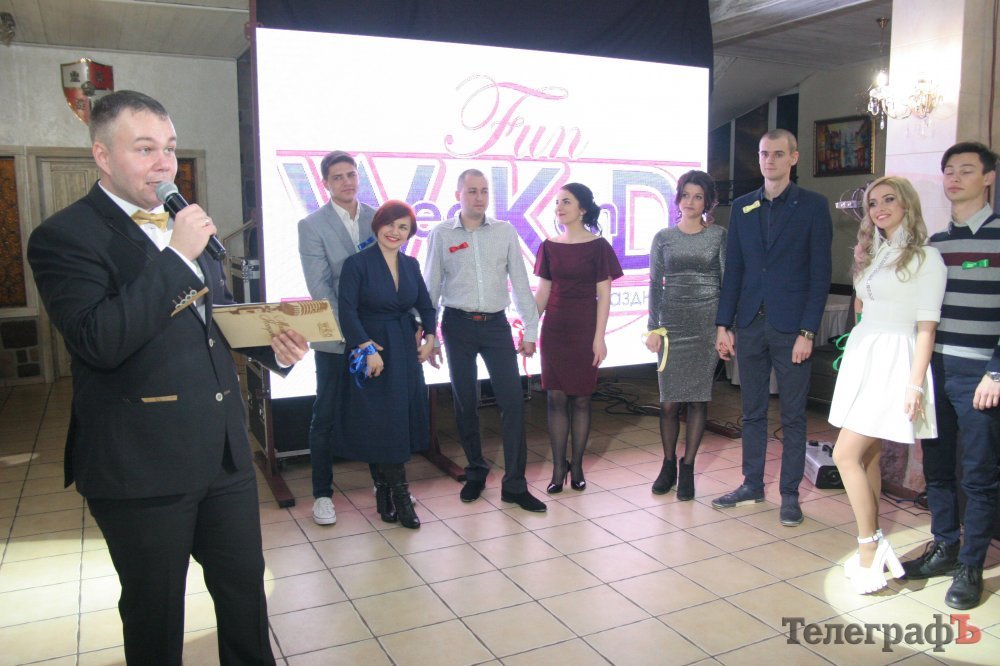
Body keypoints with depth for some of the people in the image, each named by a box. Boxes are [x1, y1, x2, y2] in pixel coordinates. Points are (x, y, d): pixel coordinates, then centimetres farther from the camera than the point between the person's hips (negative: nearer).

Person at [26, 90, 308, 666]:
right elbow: (99, 342, -24)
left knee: (245, 585, 18)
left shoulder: (187, 227, 11)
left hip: (226, 450, 6)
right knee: (156, 612, 14)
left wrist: (274, 345, 1)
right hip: (142, 467, -6)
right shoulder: (64, 236, -11)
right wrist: (178, 256, -24)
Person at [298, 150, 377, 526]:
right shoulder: (312, 226, -3)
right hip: (335, 338, -3)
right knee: (326, 417, 6)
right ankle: (322, 494, 20)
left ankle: (383, 482, 29)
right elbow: (319, 287, -9)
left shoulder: (378, 218, 6)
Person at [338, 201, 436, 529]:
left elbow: (425, 305, 15)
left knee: (403, 420, 8)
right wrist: (368, 348, -20)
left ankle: (385, 492, 22)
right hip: (372, 352, -6)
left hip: (406, 353, 6)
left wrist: (430, 337, 1)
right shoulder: (357, 263, -9)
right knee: (382, 423, -2)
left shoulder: (411, 265, 8)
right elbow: (348, 311, -15)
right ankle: (400, 495, 10)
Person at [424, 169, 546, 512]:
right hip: (458, 325, 0)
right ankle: (475, 473, 27)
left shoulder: (505, 232, 3)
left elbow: (520, 283, 5)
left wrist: (530, 330, 3)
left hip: (496, 324, 1)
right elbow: (432, 287, 5)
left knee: (513, 400, -5)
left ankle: (514, 484, 5)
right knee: (465, 403, 8)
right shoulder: (442, 234, 1)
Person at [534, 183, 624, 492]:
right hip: (554, 328, 3)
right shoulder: (549, 246, 6)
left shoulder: (598, 246, -3)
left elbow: (604, 295, -4)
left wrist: (599, 337, -10)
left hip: (585, 329, -3)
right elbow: (542, 292, 9)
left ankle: (577, 465, 18)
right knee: (556, 397, 3)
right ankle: (558, 467, 12)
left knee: (580, 398, 5)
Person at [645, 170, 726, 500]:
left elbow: (728, 282, 3)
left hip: (708, 323, -1)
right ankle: (668, 464, 18)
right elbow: (655, 285, 8)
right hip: (672, 323, 1)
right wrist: (653, 328, 2)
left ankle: (687, 469, 14)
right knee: (669, 401, -1)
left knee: (698, 398, 1)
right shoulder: (663, 238, 8)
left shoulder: (719, 236, 4)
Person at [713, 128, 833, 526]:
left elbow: (820, 274, -5)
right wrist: (723, 324, 3)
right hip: (749, 325, 4)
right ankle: (752, 484, 24)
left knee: (792, 416, 5)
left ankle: (790, 494, 16)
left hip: (791, 328, -3)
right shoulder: (742, 207, 10)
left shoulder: (813, 206, -1)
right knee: (753, 412, 12)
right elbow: (733, 271, 9)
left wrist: (807, 331, -11)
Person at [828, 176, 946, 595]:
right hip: (861, 356, 7)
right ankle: (873, 549, 19)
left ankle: (869, 547, 2)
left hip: (892, 362, -7)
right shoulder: (872, 253, 15)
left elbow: (926, 327, -11)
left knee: (846, 455, -12)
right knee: (867, 456, 9)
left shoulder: (925, 258, -7)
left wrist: (915, 383, -16)